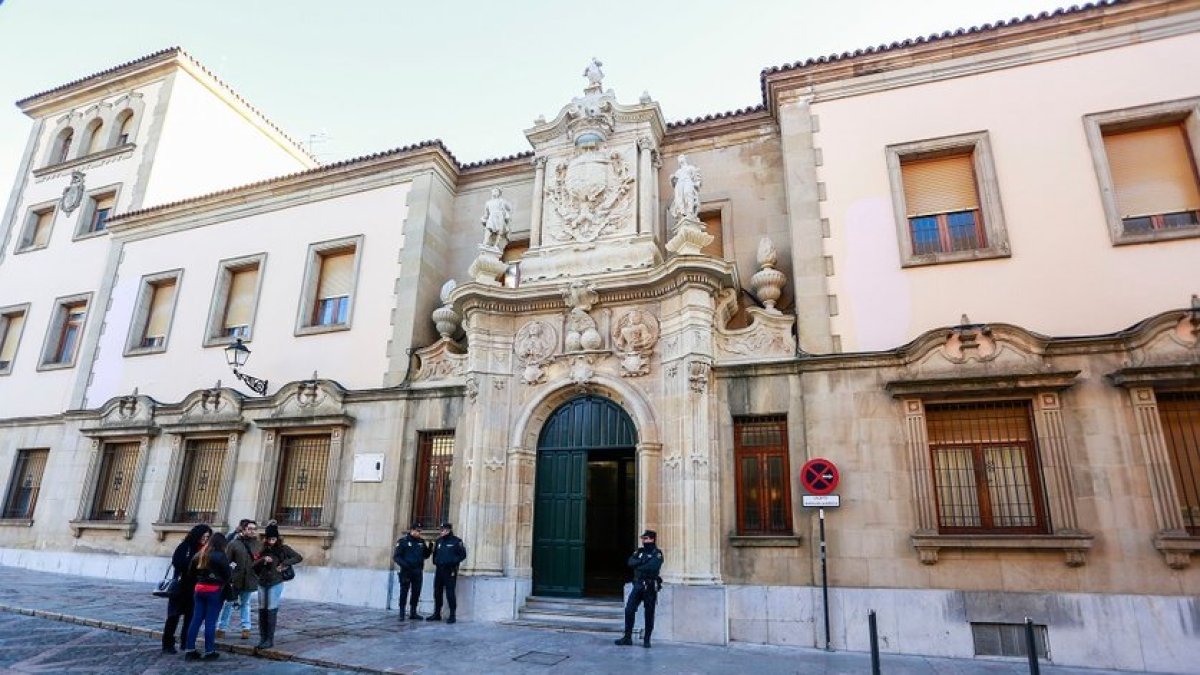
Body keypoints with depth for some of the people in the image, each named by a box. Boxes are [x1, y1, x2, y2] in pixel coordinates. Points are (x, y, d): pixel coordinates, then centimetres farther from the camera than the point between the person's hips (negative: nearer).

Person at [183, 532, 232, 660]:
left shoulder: (199, 555, 8)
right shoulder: (220, 556, -13)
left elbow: (191, 571, 14)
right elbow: (228, 573, -12)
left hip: (200, 588, 6)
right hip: (215, 590, -6)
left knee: (196, 619, 10)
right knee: (210, 621, 0)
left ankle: (189, 650, 12)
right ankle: (209, 651, 7)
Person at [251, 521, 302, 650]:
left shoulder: (283, 549, -2)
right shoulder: (264, 550, 11)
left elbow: (299, 557, -8)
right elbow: (254, 566, 8)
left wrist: (284, 564, -14)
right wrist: (263, 560, -10)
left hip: (275, 584, -5)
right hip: (262, 584, 5)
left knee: (271, 611, -6)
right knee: (262, 611, 6)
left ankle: (270, 640, 0)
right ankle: (263, 638, 14)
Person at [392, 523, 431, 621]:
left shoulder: (421, 542, 10)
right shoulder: (403, 541, -5)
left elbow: (425, 555, 15)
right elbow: (396, 556, -7)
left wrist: (429, 549, -4)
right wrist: (404, 564, -21)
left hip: (418, 571, 5)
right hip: (406, 571, -5)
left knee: (416, 592, 9)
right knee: (404, 592, 0)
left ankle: (413, 612, 21)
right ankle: (401, 613, 9)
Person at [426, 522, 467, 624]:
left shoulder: (456, 541, -5)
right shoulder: (439, 541, 13)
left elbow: (463, 554, -6)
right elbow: (435, 553, 23)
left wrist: (454, 562, -14)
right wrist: (435, 563, 11)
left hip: (450, 571, -6)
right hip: (439, 570, 6)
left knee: (450, 593, -6)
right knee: (437, 592, 10)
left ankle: (452, 616, 1)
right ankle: (437, 614, 22)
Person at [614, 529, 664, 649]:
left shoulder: (657, 553, -5)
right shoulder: (639, 551, 12)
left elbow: (653, 567, -21)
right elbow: (631, 562, -2)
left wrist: (639, 566, -11)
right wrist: (643, 560, -16)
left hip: (650, 586, -5)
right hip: (638, 585, 5)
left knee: (649, 614, 3)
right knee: (629, 610, -1)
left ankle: (647, 639, 16)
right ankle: (627, 637, 9)